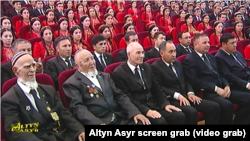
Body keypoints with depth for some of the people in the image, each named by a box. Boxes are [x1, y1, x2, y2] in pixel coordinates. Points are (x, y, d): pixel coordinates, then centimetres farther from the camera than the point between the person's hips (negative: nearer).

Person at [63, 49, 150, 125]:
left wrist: (135, 113, -1)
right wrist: (98, 123, -25)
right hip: (97, 122, -5)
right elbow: (78, 107, -10)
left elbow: (119, 96, 15)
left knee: (144, 123, -16)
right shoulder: (71, 84, 2)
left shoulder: (105, 76, 20)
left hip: (121, 118, 5)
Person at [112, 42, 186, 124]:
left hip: (154, 105, 6)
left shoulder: (147, 67, 13)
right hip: (137, 109, -6)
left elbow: (156, 89, 15)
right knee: (160, 121, -31)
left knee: (179, 116, -14)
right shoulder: (118, 73, -8)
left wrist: (165, 104, -1)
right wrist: (146, 111, -22)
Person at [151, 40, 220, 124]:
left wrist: (190, 93, 2)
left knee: (214, 107, -8)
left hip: (185, 96, 8)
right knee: (192, 112, -35)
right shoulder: (155, 67, -5)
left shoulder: (177, 63, 19)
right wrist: (177, 95, -20)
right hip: (171, 99, -8)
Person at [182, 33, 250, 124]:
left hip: (222, 89, 8)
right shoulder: (189, 60, -4)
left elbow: (220, 74, 21)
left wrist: (227, 85, 0)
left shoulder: (210, 57, 23)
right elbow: (195, 81, -15)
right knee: (227, 105, -33)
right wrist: (215, 88, -18)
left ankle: (239, 122, 2)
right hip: (207, 92, -8)